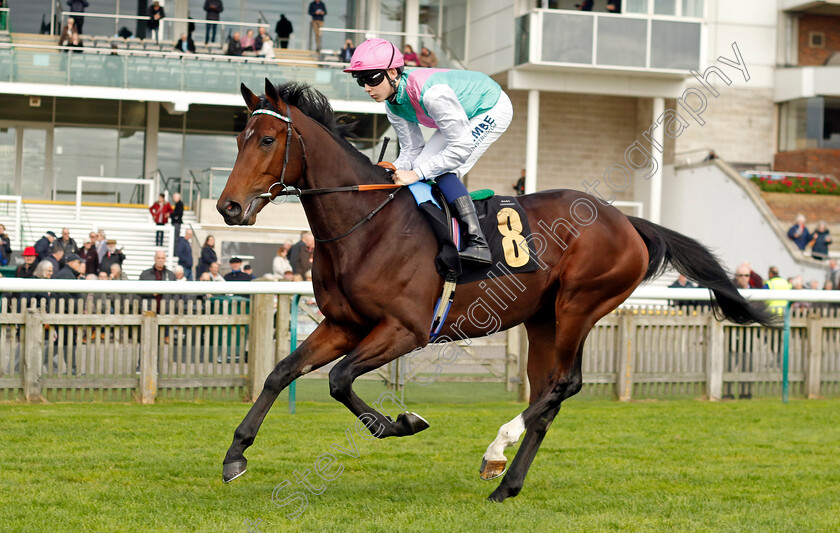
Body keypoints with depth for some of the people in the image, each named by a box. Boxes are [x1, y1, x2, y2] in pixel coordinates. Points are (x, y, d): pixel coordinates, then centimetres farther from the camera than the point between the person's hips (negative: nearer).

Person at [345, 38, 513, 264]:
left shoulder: (431, 92, -39)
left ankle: (477, 243, -27)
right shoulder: (393, 105, -12)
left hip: (493, 110, -9)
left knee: (445, 172, -22)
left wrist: (416, 173, -37)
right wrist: (394, 173, -25)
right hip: (464, 116, 9)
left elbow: (461, 147, -36)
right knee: (423, 167, -3)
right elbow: (412, 149, -5)